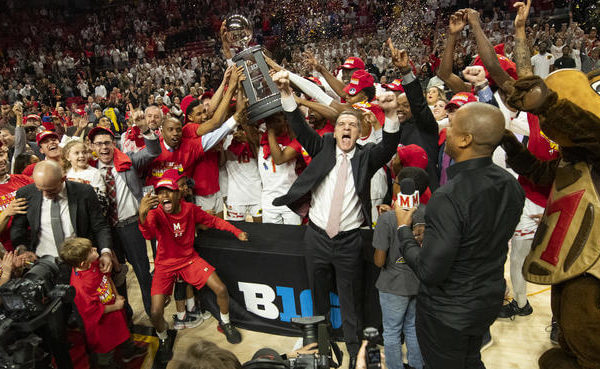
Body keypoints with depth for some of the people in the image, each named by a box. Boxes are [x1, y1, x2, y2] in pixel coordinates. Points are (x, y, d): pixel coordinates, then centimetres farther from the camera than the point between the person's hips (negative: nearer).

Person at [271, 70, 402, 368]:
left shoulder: (366, 156, -1)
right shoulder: (323, 147, 2)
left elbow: (388, 148, -18)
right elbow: (300, 128, -10)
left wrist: (390, 114, -36)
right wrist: (286, 92, -24)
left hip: (349, 240, -1)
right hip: (317, 236, 2)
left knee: (350, 301, 12)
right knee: (318, 296, 19)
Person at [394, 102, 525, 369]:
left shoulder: (449, 197, -34)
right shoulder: (512, 185, -8)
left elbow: (430, 272, -29)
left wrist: (403, 229, -14)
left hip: (448, 311, -6)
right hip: (490, 299, 7)